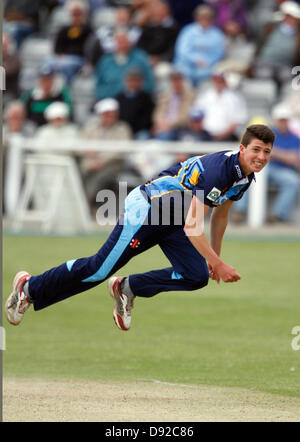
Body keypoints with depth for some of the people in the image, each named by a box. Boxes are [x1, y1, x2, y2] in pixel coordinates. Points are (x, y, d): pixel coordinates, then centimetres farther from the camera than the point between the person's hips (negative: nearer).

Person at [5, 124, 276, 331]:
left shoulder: (245, 177, 0)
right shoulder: (218, 169, -31)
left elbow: (220, 213, 19)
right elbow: (192, 226, -32)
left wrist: (215, 259, 23)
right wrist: (218, 265, -29)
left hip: (172, 223, 9)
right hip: (146, 208, -9)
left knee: (197, 276, -7)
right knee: (99, 269, -6)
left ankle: (127, 289, 10)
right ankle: (30, 287, 12)